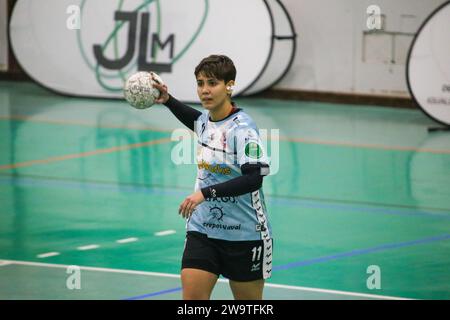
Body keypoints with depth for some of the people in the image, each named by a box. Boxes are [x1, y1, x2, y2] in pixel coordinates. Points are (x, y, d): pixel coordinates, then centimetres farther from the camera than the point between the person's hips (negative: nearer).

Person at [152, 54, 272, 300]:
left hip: (243, 235, -6)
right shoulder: (206, 120, 5)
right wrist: (168, 100, 18)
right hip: (202, 230, 6)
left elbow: (254, 178, -29)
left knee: (248, 302, 8)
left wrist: (206, 193, -34)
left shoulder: (242, 128, -18)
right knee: (192, 297, -8)